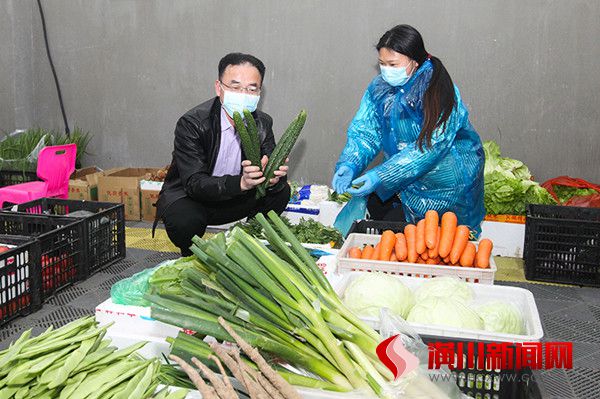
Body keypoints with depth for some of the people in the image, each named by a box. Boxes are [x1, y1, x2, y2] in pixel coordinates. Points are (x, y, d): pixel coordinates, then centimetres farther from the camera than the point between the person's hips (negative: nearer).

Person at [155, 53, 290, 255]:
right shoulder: (191, 123, -23)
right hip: (187, 197, -4)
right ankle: (191, 258, -1)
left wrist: (273, 179, -38)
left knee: (281, 191, -15)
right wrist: (241, 182, -48)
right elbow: (194, 184, -31)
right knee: (185, 221, -35)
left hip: (233, 198, 4)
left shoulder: (263, 123, -8)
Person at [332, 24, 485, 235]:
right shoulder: (380, 86, -5)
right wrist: (349, 165, -27)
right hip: (404, 172, 6)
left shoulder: (438, 92, -24)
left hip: (444, 179, -6)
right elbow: (364, 130, -7)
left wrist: (380, 177, -37)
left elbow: (430, 148, -30)